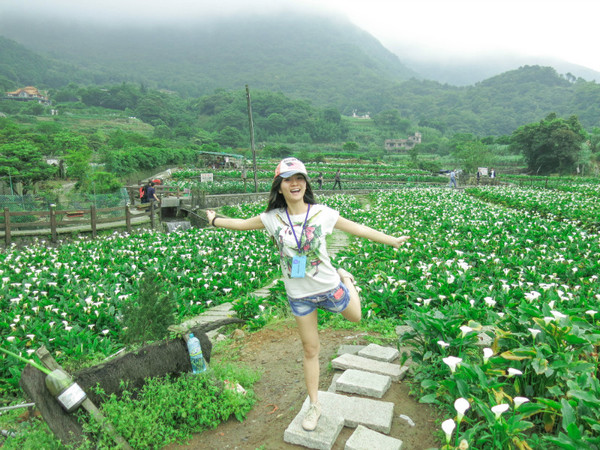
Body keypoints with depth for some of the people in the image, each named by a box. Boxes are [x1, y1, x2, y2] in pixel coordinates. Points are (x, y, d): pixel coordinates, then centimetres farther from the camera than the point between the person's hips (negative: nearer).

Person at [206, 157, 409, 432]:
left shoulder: (322, 213, -14)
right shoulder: (272, 218, -9)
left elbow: (358, 229, -6)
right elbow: (243, 224, 7)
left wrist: (392, 241, -2)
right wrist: (215, 220, 19)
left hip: (328, 287, -1)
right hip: (299, 295, 1)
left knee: (355, 317, 24)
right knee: (310, 350, 13)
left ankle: (344, 278, 47)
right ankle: (314, 405, 32)